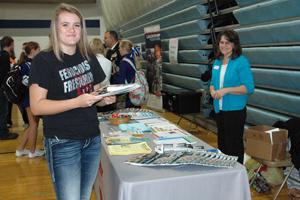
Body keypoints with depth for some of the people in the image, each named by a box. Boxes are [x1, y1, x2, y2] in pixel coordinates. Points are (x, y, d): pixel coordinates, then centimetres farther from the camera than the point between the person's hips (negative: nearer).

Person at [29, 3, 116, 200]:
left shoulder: (89, 57, 7)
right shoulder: (44, 60, -11)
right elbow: (37, 106, -16)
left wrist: (105, 99, -5)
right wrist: (77, 102, -26)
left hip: (92, 139, 6)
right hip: (63, 143, -5)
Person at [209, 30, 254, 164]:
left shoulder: (241, 62, -12)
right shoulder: (217, 62, 9)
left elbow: (249, 87, -17)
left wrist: (226, 90, -24)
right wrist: (212, 90, -5)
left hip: (235, 110, -7)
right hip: (219, 109, 7)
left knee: (234, 145, 3)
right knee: (221, 143, 18)